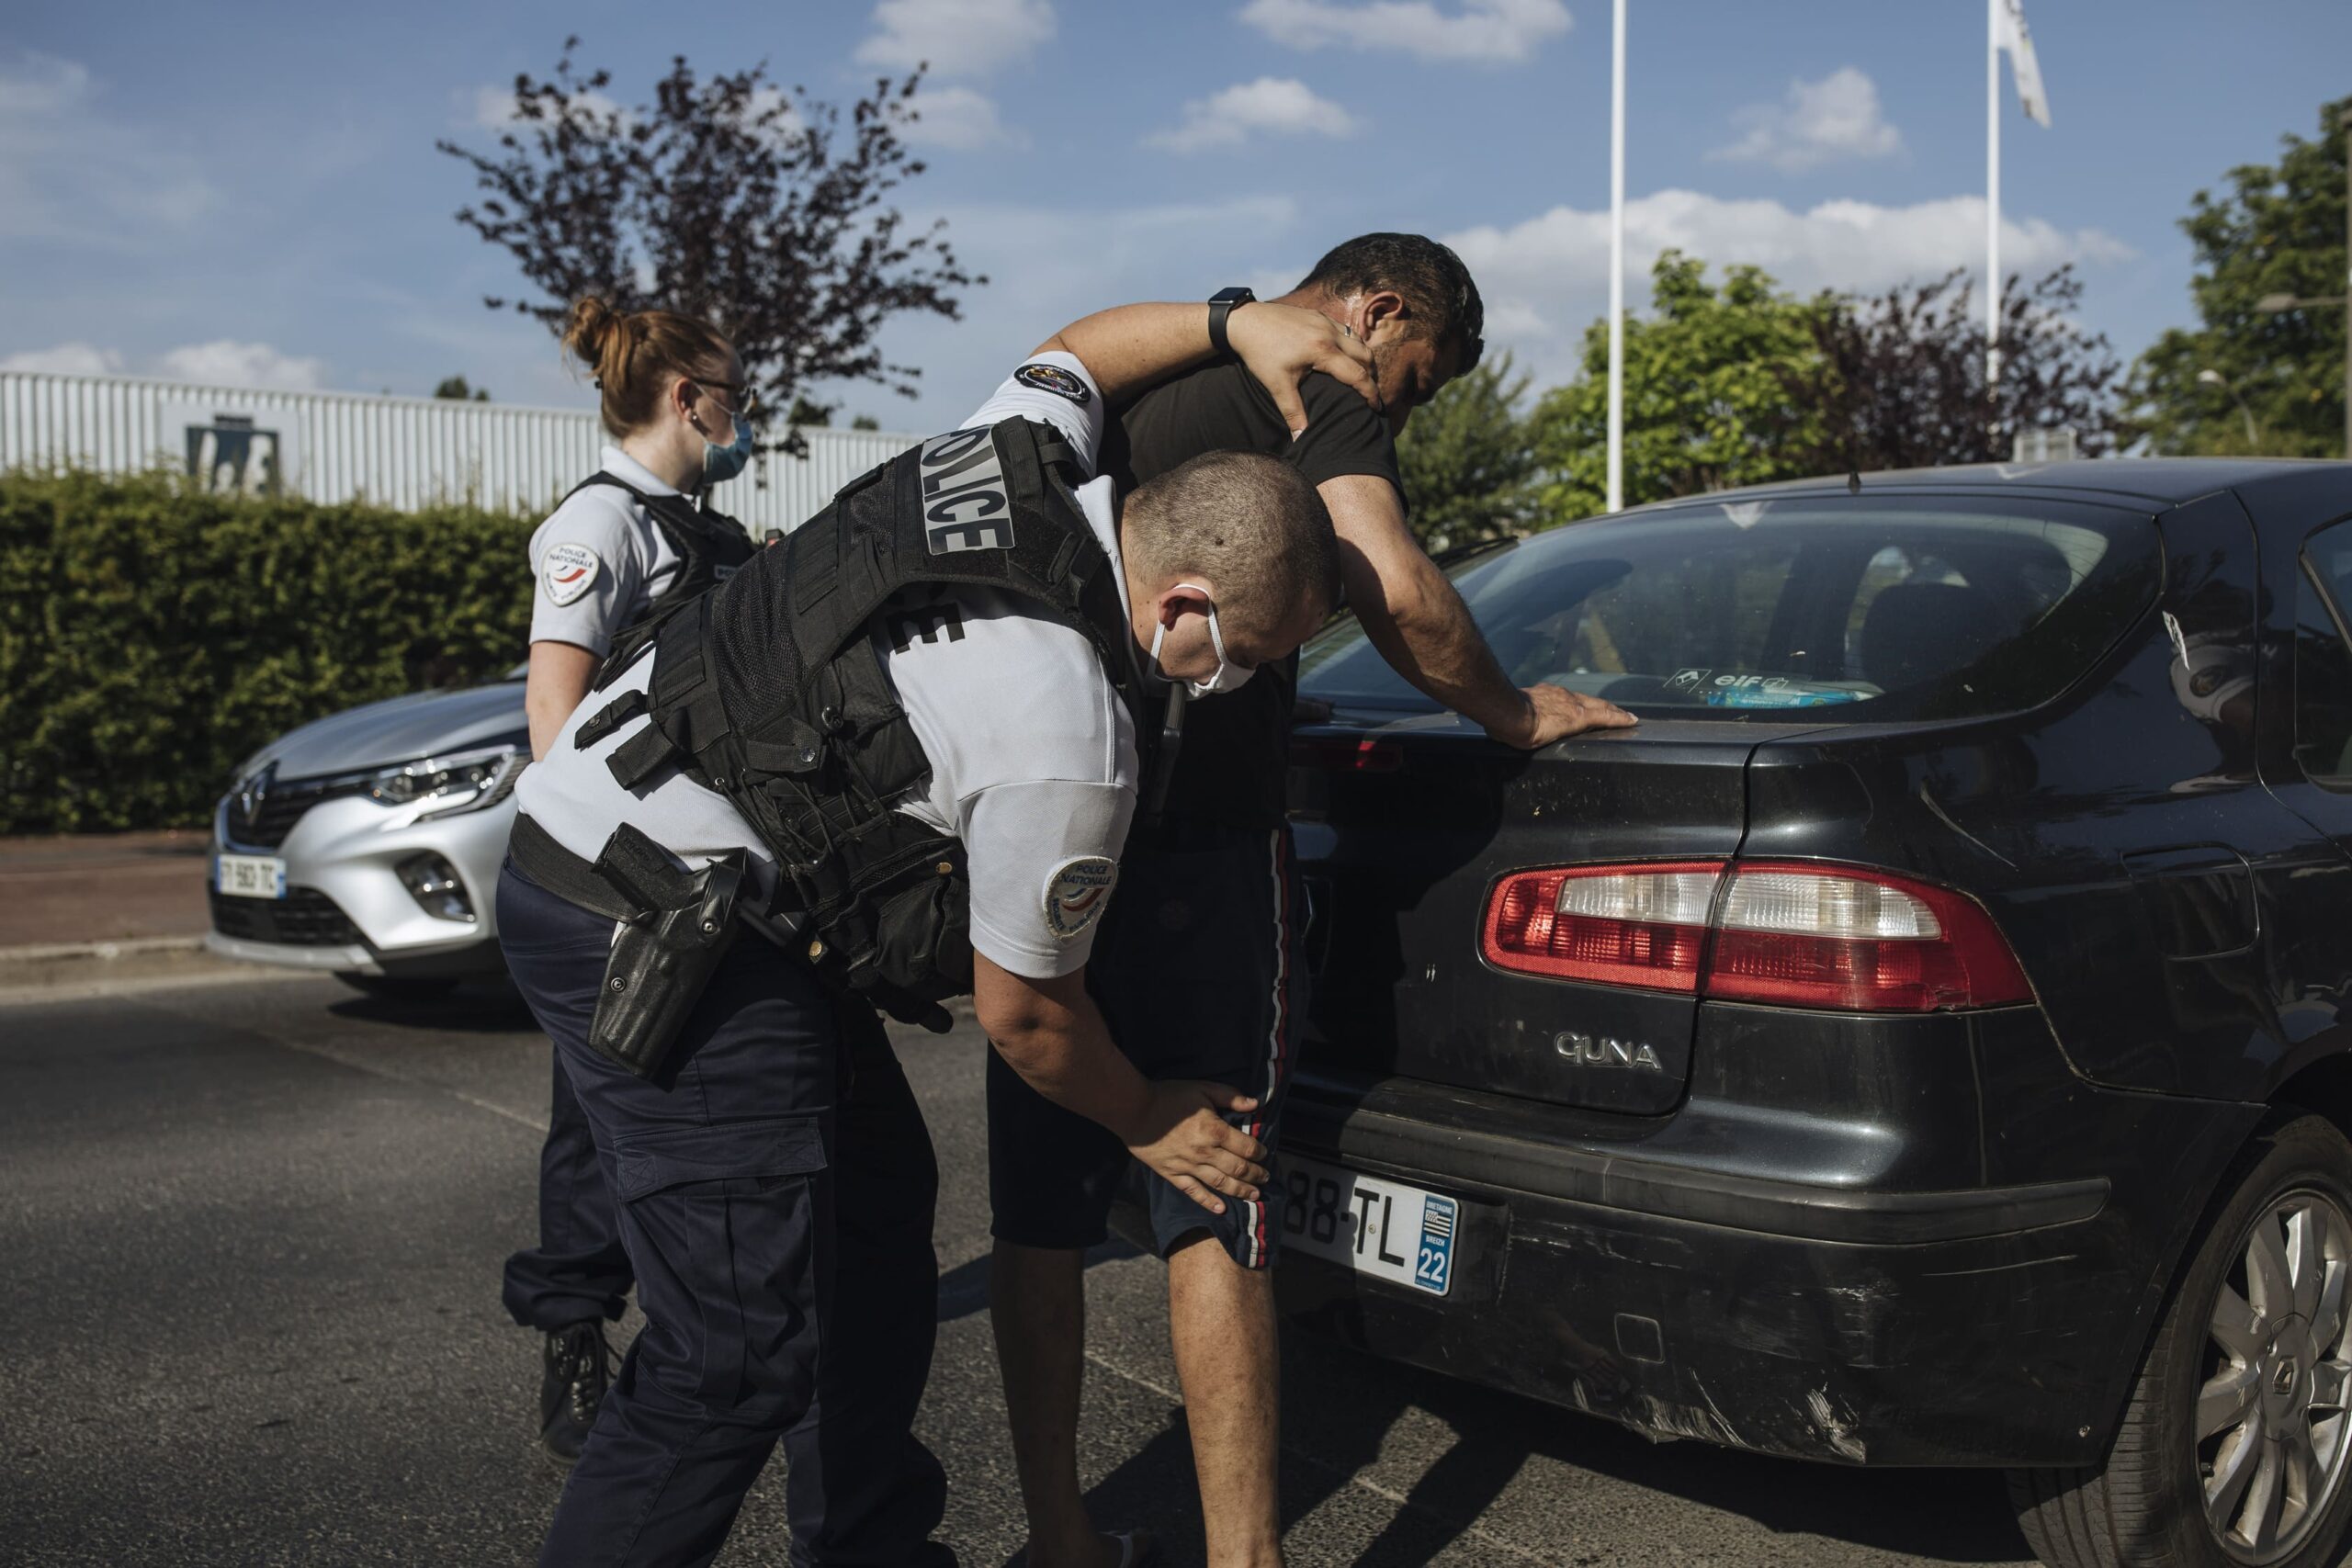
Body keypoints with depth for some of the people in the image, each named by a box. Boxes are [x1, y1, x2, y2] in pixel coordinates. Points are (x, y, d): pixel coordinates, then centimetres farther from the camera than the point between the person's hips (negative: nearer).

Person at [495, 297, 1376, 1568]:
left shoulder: (1022, 452, -1)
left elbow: (1069, 351, 26)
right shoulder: (1068, 744, -23)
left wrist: (1240, 320, 18)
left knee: (872, 1205, 16)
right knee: (745, 1345, -10)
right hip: (651, 926, -10)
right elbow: (1023, 1013, -8)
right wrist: (1146, 1123, 10)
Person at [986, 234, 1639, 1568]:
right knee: (1215, 1209, 1)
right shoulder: (1317, 380, -2)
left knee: (1041, 1207, 12)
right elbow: (1396, 590, -17)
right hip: (1197, 842, -7)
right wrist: (1517, 716, -2)